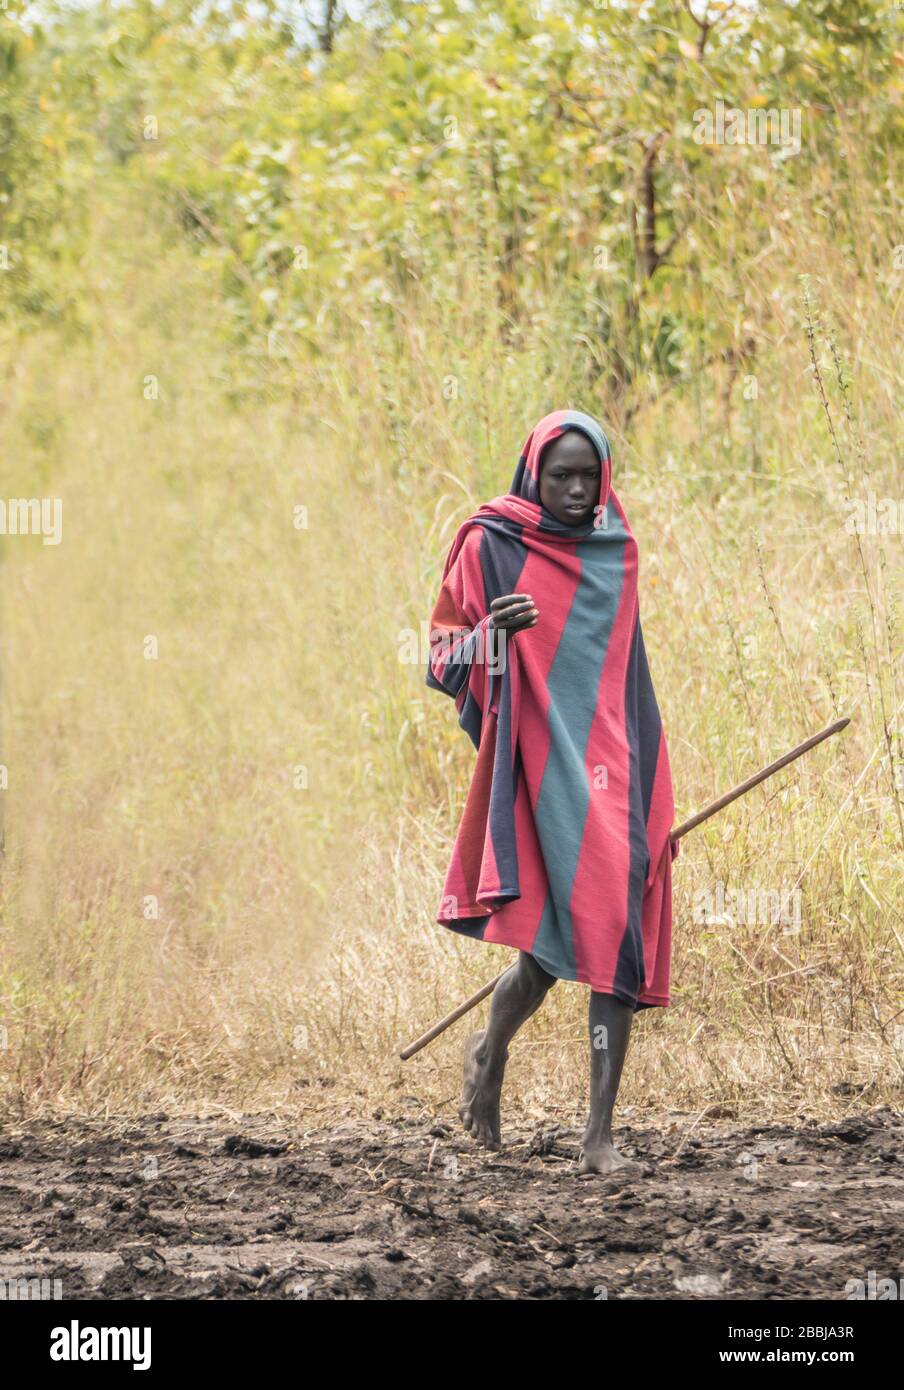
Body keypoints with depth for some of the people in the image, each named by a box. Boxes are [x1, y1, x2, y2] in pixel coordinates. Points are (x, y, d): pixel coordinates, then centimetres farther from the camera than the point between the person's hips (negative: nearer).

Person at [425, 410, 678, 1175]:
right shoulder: (491, 547, -1)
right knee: (560, 932, -11)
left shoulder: (612, 553, 13)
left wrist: (650, 789, 20)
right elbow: (446, 666, -1)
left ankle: (601, 1133, -3)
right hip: (539, 765, -5)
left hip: (611, 767, 5)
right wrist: (492, 632, -23)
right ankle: (490, 1052, 21)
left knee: (618, 935, -4)